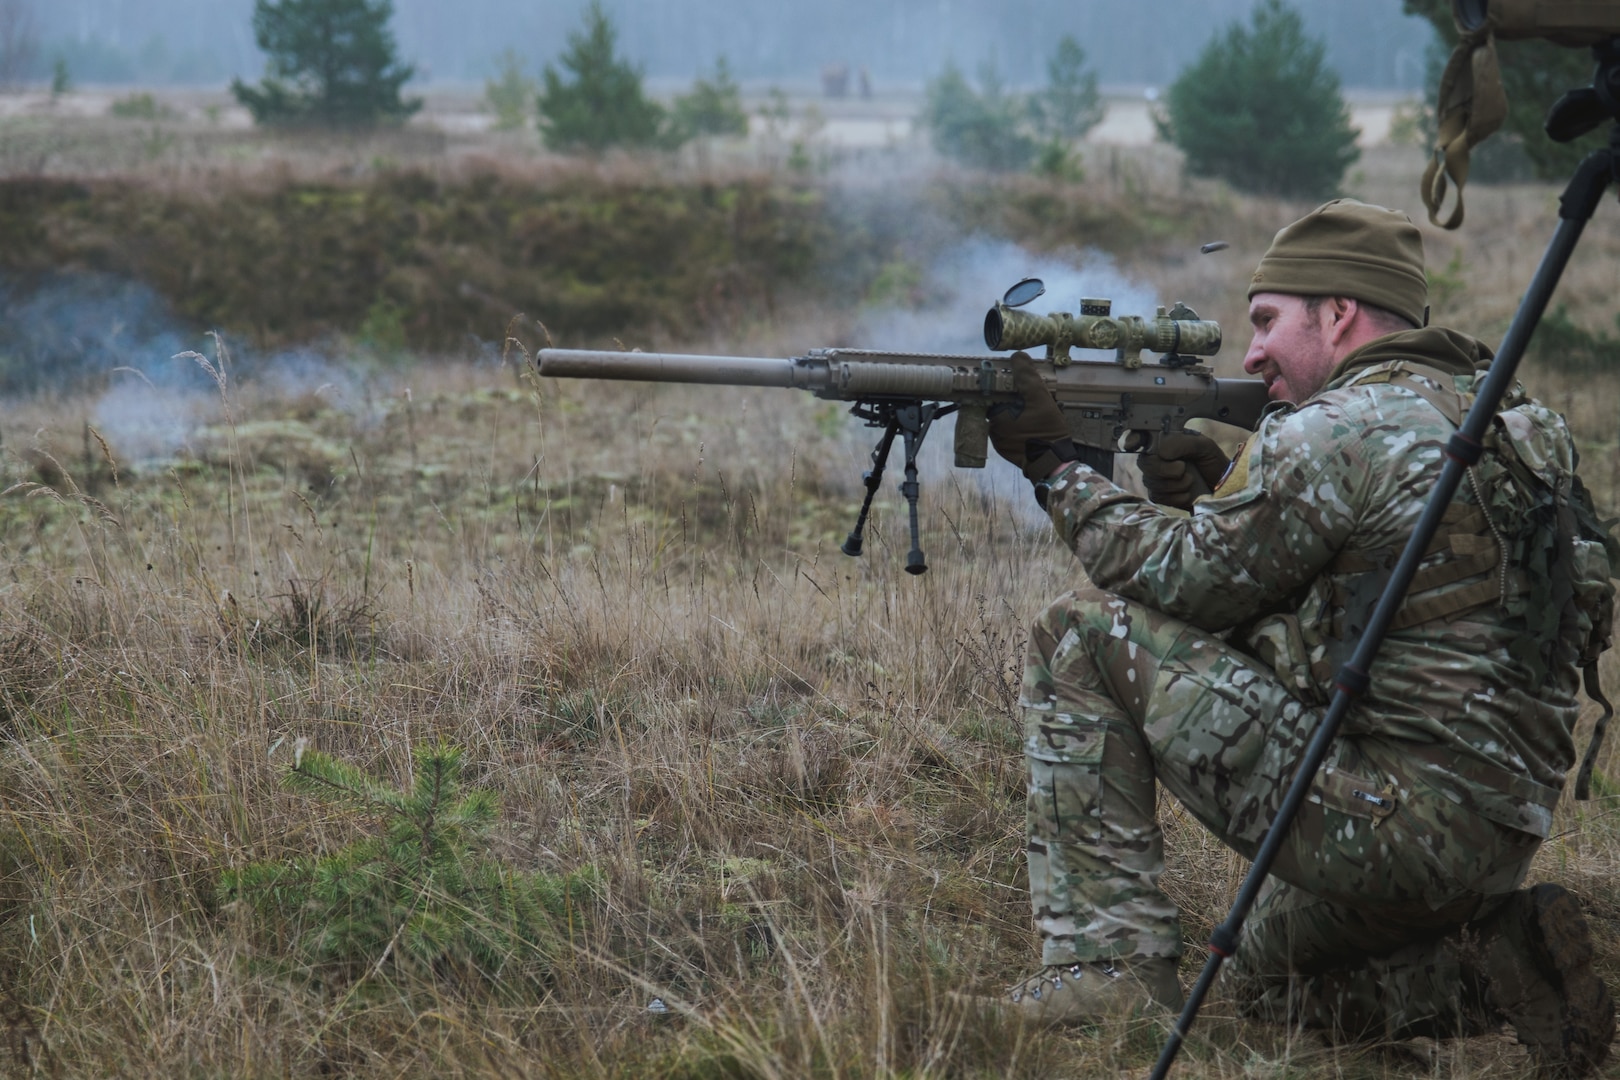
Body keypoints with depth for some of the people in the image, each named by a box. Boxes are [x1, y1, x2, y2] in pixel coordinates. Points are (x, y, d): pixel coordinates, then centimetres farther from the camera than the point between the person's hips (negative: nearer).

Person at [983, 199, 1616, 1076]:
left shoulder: (1336, 432, -13)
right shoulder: (1503, 420, 16)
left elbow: (1188, 585, -6)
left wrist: (1056, 467, 3)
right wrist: (1221, 492, 13)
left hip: (1388, 820, -10)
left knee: (1081, 636, -4)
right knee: (1266, 975, 34)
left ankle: (1105, 964, -4)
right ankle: (1493, 967, 9)